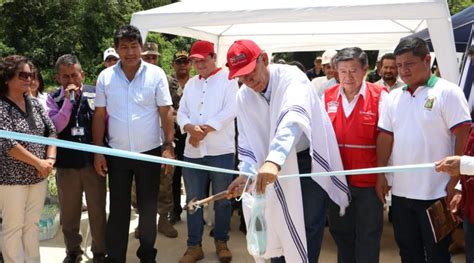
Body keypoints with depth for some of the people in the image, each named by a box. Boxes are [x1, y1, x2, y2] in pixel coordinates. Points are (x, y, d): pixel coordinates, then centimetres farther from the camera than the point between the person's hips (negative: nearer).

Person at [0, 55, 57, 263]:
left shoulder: (35, 103, 6)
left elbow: (51, 131, 7)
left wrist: (50, 159, -8)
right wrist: (38, 162, -17)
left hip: (38, 176, 6)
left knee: (32, 224, 15)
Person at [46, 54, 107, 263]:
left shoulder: (95, 95, -3)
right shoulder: (53, 99, -1)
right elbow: (55, 127, -13)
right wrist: (68, 101, -19)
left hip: (93, 161, -1)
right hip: (66, 163, 1)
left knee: (97, 210, 10)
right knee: (69, 212, 15)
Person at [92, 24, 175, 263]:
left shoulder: (156, 74, -5)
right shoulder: (105, 77, 0)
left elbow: (166, 112, -4)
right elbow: (100, 116, 3)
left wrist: (168, 146, -9)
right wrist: (98, 152, 0)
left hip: (149, 152, -1)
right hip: (117, 153, 1)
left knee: (148, 207, 11)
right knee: (118, 208, 10)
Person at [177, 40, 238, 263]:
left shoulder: (228, 79, 0)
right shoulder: (190, 83, 15)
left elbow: (230, 111, -12)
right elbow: (181, 112, 9)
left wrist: (204, 130, -14)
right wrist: (190, 128, -13)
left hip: (221, 150, -4)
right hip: (192, 150, 4)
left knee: (222, 200, 8)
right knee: (193, 200, 9)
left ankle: (221, 241, 25)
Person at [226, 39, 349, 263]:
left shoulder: (291, 77, -22)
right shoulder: (243, 96, -3)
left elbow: (294, 118, -41)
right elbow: (247, 139, 3)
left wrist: (273, 160, -55)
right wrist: (246, 172, -14)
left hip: (310, 159, -5)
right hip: (278, 164, 5)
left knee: (309, 226, 0)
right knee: (278, 225, 12)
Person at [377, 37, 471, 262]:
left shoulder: (447, 92, -7)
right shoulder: (393, 97, 8)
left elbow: (464, 136, -11)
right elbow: (385, 138, 9)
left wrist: (454, 180, -14)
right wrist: (381, 175, 3)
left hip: (436, 192, -5)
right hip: (400, 191, 5)